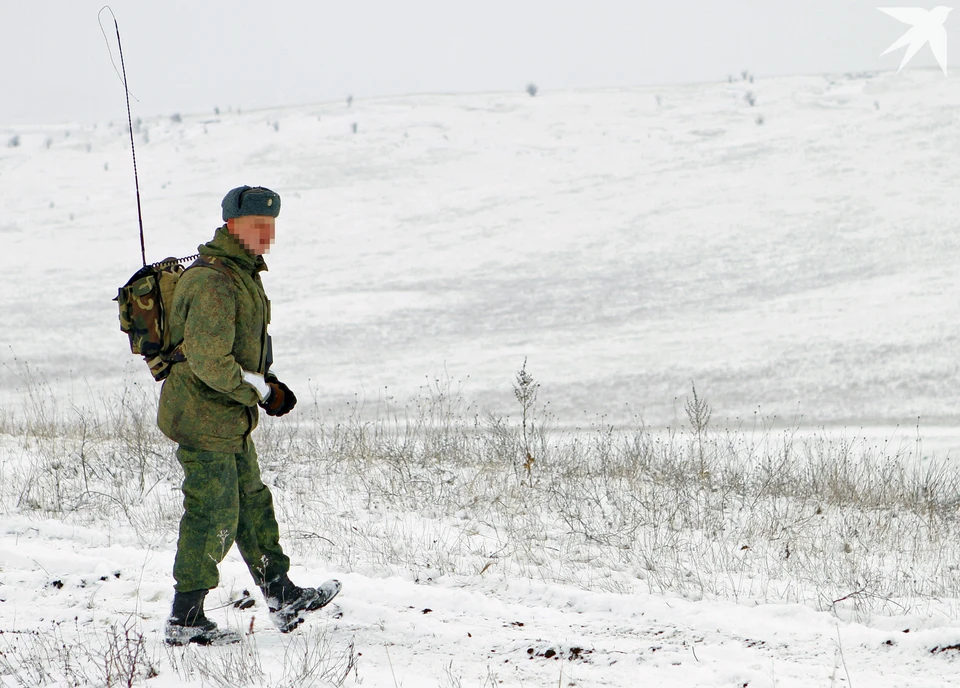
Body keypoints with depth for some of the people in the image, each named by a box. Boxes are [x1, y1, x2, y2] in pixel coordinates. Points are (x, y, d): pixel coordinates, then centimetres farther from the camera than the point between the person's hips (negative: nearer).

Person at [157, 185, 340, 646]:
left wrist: (267, 382, 9)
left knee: (252, 504, 19)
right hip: (204, 420, -11)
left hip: (230, 419, 11)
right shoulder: (213, 282, -23)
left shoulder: (242, 273, 13)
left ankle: (282, 598, 30)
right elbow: (208, 361, -28)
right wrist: (261, 392, -17)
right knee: (213, 517, -4)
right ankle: (184, 621, 5)